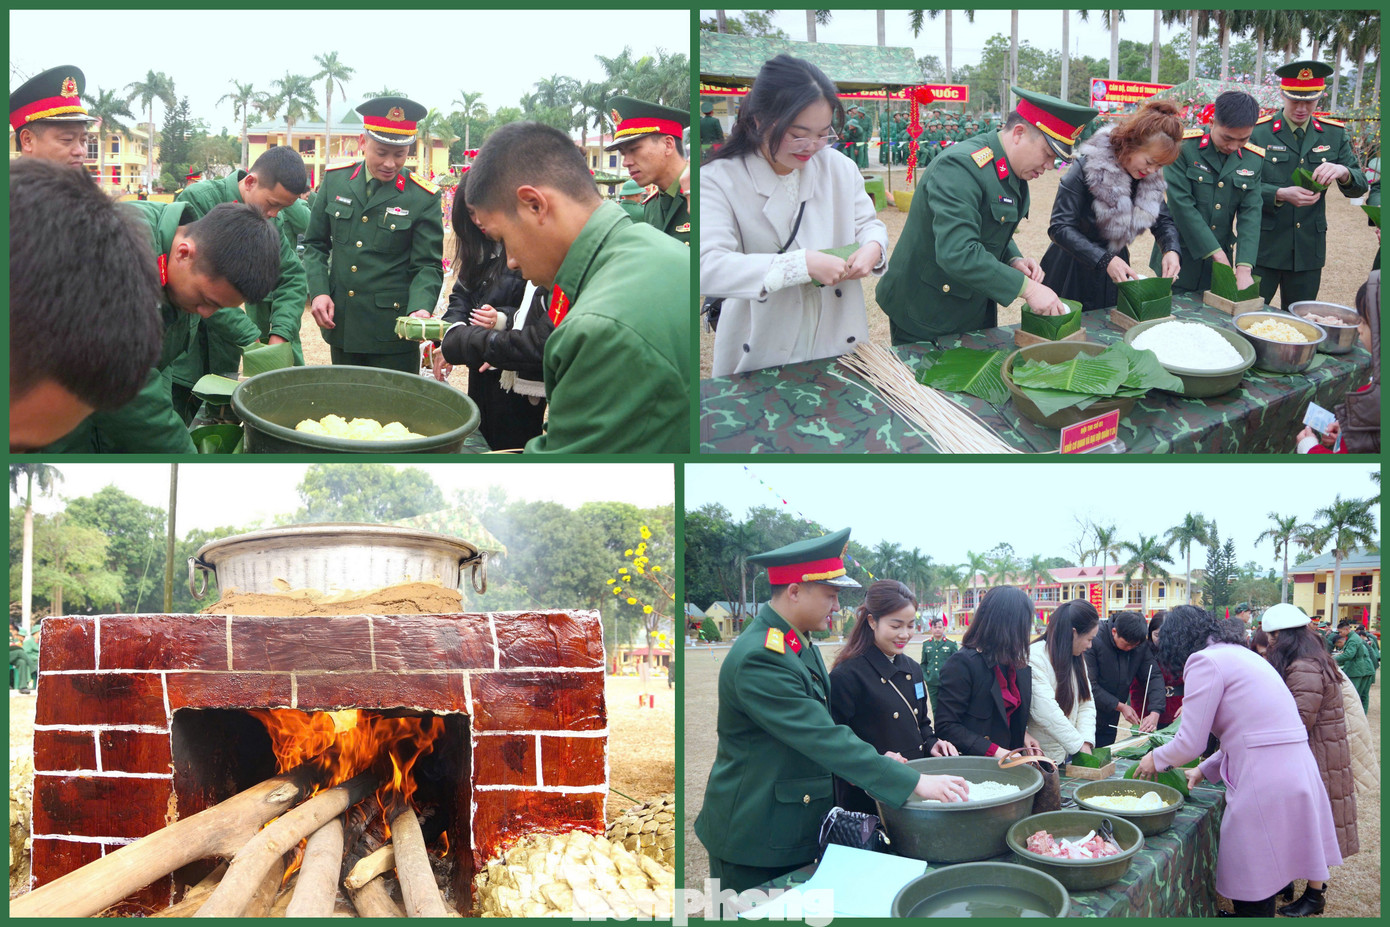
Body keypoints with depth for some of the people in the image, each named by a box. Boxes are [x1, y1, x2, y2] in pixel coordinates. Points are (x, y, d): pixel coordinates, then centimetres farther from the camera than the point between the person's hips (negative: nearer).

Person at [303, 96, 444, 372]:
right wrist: (318, 292, -5)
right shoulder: (335, 179, 3)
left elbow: (428, 266, -6)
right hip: (339, 326, 4)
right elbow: (315, 244, 11)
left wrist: (420, 310, -24)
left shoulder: (424, 198, -6)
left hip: (392, 331, -3)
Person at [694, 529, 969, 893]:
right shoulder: (758, 658, -25)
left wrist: (877, 760, 3)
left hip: (797, 834, 9)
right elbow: (822, 738, -29)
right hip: (754, 840, -9)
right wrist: (915, 782, -27)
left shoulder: (802, 644, 8)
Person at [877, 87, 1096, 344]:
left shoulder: (1012, 171, 6)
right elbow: (957, 253, -34)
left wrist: (1014, 260, -2)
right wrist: (1026, 288, -31)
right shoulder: (959, 166, -24)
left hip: (976, 312, 9)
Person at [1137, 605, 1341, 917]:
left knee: (1252, 900, 2)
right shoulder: (1240, 654, 21)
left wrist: (1156, 759, 11)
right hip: (1297, 771, 9)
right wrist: (1205, 771, 28)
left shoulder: (1205, 661, -7)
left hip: (1266, 783, -9)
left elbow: (1190, 743, -7)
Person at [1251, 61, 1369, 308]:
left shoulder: (1335, 134, 7)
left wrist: (1343, 172, -19)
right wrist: (1281, 195, -26)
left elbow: (1360, 186, 4)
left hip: (1309, 250, 3)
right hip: (1264, 248, -3)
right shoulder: (1258, 132, -4)